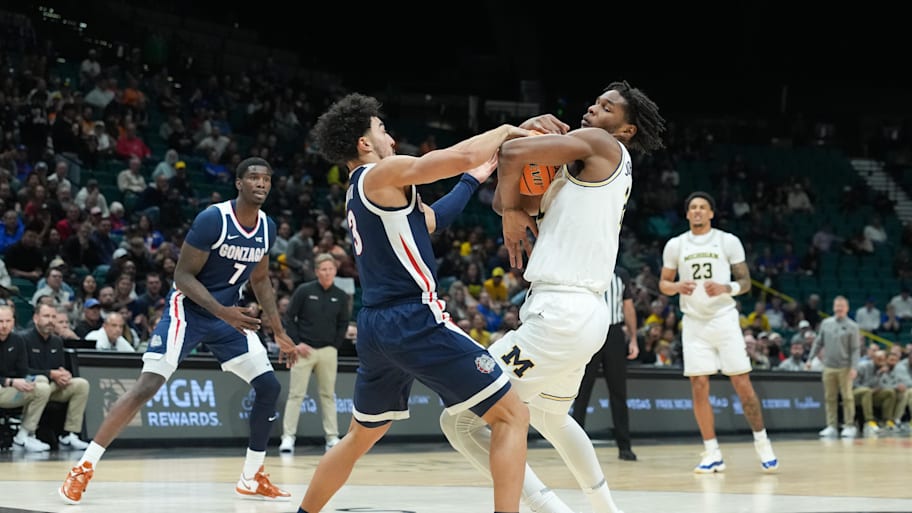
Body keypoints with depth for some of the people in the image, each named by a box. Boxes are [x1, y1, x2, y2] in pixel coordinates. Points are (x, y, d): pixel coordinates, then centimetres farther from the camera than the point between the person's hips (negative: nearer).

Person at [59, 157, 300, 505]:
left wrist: (279, 332, 12)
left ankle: (252, 479, 12)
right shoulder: (213, 219, -21)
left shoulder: (267, 228, 0)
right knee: (147, 386, -17)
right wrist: (222, 313, -29)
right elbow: (182, 276, -19)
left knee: (269, 386, -1)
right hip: (188, 310, -7)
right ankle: (84, 467, -11)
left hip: (230, 315, 7)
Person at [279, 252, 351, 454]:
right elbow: (289, 317, -2)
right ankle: (288, 437, -2)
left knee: (328, 395, 7)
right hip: (304, 350, -3)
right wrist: (297, 342, -8)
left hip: (328, 352, 3)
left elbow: (343, 324, 13)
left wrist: (334, 346, 3)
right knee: (296, 394, -3)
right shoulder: (304, 291, -5)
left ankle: (332, 437, 11)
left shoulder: (341, 297, 4)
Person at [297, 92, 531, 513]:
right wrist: (505, 131, 2)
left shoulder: (360, 192, 20)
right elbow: (463, 155, -16)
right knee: (512, 415, -6)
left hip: (376, 327, 9)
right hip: (415, 321, -9)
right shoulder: (381, 174, -7)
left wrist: (474, 180, 33)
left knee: (360, 436, 28)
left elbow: (429, 221, 30)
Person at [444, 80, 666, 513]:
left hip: (560, 313, -11)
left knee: (460, 420, -11)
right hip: (585, 314, 11)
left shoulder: (601, 145, -4)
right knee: (550, 418, 36)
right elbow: (501, 200, 18)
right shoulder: (585, 171, 21)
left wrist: (512, 211, 0)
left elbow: (511, 153, -16)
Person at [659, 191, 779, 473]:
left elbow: (746, 282, 2)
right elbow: (663, 283, 12)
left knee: (742, 383, -4)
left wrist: (727, 288, -19)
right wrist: (677, 287, -11)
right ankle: (712, 453, 5)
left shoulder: (728, 241, 1)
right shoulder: (675, 245, 6)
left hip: (724, 318, -2)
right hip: (694, 322, 2)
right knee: (699, 386, -2)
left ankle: (762, 442, 8)